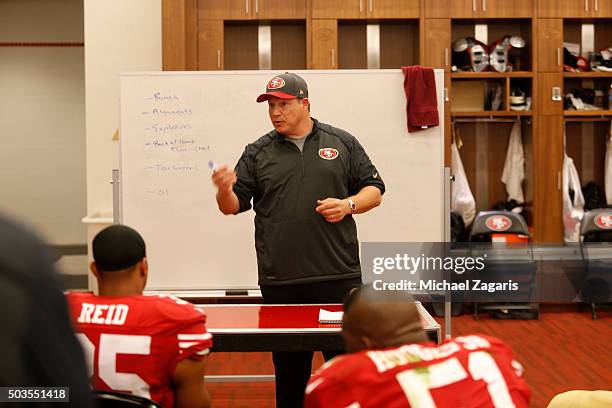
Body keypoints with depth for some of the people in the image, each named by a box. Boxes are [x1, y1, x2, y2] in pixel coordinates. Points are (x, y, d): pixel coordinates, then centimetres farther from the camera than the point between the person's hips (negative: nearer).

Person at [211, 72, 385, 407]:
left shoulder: (342, 143, 9)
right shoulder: (258, 153, 9)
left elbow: (374, 190, 11)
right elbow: (233, 206, 7)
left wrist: (348, 204, -8)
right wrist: (225, 190, -15)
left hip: (338, 275, 0)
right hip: (280, 281, 1)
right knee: (289, 367, 9)